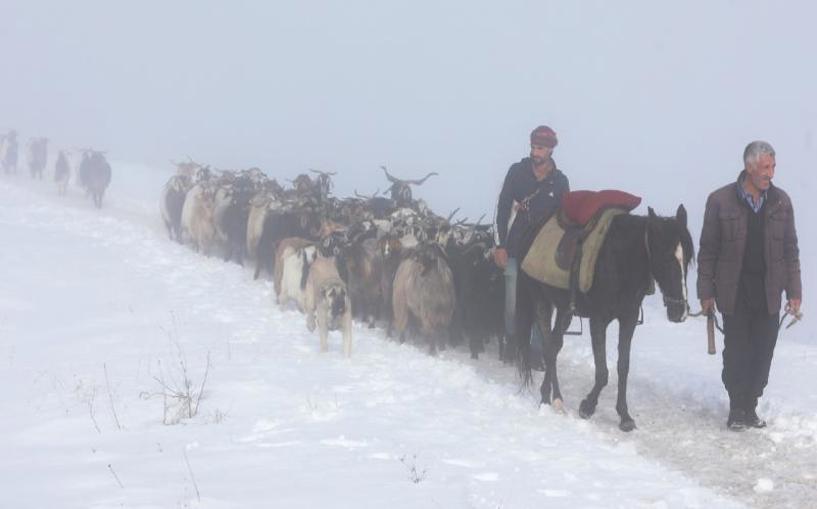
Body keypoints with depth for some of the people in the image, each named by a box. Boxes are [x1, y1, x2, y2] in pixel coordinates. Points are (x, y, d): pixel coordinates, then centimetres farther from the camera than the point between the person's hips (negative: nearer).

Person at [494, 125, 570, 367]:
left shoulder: (560, 181, 4)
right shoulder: (517, 172, 1)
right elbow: (503, 209, 1)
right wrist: (501, 245, -5)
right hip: (516, 249, -1)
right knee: (513, 304, -1)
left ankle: (538, 352, 4)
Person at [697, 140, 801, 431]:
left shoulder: (781, 202, 2)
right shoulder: (720, 201, -6)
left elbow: (790, 250, 7)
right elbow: (708, 251, -2)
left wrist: (794, 292, 3)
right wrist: (706, 292, -3)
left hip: (769, 293, 3)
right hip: (735, 293, -3)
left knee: (763, 353, 6)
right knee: (737, 352, 2)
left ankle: (750, 407, 19)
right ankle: (737, 409, 15)